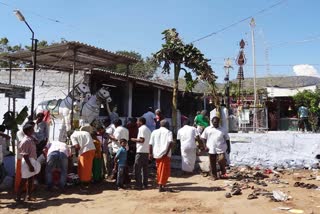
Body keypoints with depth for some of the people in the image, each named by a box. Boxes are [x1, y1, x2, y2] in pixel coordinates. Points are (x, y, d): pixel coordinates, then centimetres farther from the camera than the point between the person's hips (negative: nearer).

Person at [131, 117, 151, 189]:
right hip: (147, 151, 9)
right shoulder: (148, 129, 18)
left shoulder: (141, 129, -9)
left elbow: (142, 140, -18)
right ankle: (145, 184, 13)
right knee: (145, 168, 11)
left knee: (137, 168, -3)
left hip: (141, 151, -9)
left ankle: (138, 185, -4)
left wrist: (134, 140, -5)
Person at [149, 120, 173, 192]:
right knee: (164, 170, 0)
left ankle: (161, 184, 26)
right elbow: (170, 142, -16)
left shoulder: (154, 132, 13)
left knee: (159, 170, 18)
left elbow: (150, 144, 5)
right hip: (164, 154, -5)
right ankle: (161, 186, -7)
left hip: (156, 154, 5)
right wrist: (167, 152, -15)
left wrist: (150, 153, 5)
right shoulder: (168, 132, 1)